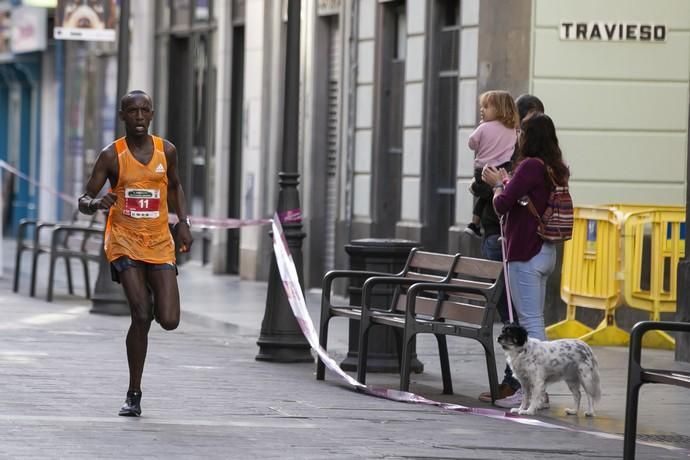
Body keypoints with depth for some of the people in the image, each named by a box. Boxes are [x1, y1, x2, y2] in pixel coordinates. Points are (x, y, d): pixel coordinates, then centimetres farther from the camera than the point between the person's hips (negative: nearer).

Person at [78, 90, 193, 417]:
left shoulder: (166, 151, 5)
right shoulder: (111, 156, -3)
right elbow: (83, 202, -2)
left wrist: (183, 222, 11)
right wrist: (97, 202, -26)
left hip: (159, 243, 3)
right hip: (124, 243, -3)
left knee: (169, 321, -8)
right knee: (141, 316, -17)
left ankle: (149, 295, 31)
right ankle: (134, 395, -5)